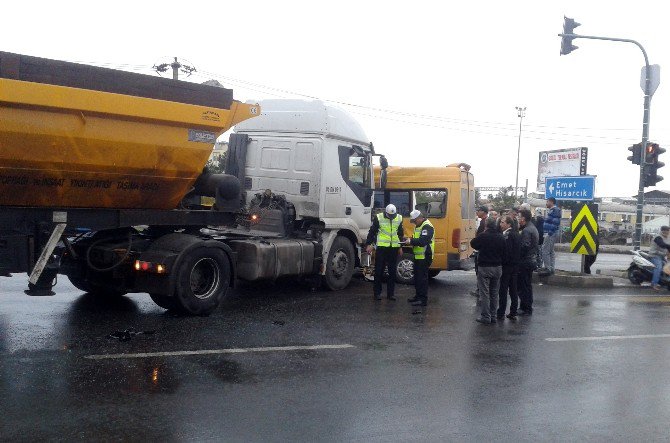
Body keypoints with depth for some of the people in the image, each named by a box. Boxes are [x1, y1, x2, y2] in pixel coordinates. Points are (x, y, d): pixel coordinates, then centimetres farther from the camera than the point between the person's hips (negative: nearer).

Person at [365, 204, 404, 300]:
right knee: (379, 271, 0)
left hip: (394, 248, 3)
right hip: (381, 247, -3)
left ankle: (391, 293, 15)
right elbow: (372, 232, 0)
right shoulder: (379, 218, -6)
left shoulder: (399, 218, 6)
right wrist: (369, 244, -4)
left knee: (392, 272, 7)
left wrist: (400, 247, 18)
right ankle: (377, 292, 10)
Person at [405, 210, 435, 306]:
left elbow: (422, 241, -27)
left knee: (422, 278, -8)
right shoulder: (418, 226, 17)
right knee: (417, 277, 16)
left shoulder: (427, 226, -16)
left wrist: (411, 241, -18)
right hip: (418, 256, 10)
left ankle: (423, 300, -4)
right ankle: (418, 296, 27)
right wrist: (410, 241, 4)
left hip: (424, 257, -10)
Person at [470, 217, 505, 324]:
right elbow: (504, 252, 7)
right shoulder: (501, 237, 1)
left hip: (484, 267, -5)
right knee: (494, 293, 13)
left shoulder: (483, 236, -14)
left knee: (484, 293, 0)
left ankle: (486, 316, 1)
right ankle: (493, 316, 18)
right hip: (498, 267, 5)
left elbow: (473, 243, 0)